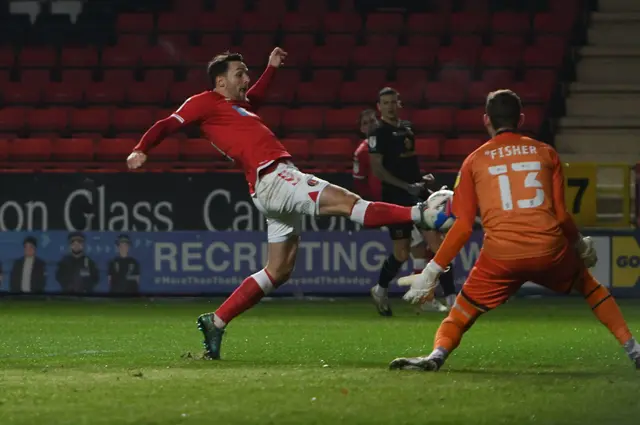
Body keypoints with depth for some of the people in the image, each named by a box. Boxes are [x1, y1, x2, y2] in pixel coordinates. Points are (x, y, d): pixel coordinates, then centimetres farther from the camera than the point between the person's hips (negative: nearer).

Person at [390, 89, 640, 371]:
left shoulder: (474, 161, 11)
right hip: (550, 250, 1)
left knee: (461, 313, 10)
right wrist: (580, 244, 30)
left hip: (500, 257, -1)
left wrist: (432, 271, 10)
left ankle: (437, 355, -19)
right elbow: (561, 215, 11)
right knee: (590, 285, 27)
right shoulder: (546, 153, 13)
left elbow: (463, 226, 5)